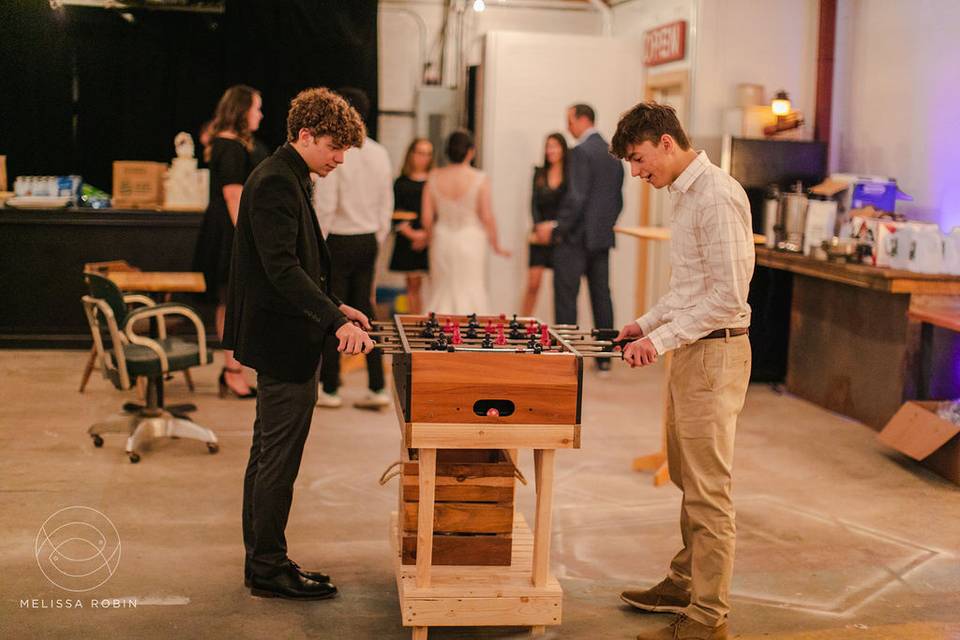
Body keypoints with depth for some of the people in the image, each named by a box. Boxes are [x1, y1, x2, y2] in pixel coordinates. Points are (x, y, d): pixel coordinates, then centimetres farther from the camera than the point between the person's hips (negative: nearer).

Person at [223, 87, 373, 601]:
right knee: (278, 458, -2)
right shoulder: (276, 183, -18)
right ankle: (269, 568, 9)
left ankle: (262, 562, 26)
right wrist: (337, 322, -33)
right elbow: (282, 268, -28)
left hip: (281, 341, 11)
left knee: (269, 454, 16)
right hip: (284, 343, -11)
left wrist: (335, 307, 14)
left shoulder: (285, 179, 15)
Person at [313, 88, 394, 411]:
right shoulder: (380, 153, 7)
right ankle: (377, 388, 10)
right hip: (368, 240, 6)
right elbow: (386, 205, 11)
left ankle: (329, 389, 12)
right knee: (364, 312, 12)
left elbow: (325, 205, -18)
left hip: (338, 241, -6)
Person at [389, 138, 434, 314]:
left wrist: (426, 234, -10)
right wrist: (412, 233, -10)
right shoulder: (401, 183, 7)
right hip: (408, 240, 1)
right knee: (413, 284, 4)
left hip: (432, 239, -1)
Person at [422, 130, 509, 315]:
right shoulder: (480, 179, -10)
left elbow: (427, 218, 0)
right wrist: (496, 246, 4)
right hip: (471, 239, -3)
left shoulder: (434, 177, -1)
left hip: (442, 239, 3)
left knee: (441, 294, 12)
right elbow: (487, 218, -9)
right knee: (470, 292, 5)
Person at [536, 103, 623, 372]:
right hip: (602, 239, 8)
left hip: (576, 238, -8)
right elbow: (618, 200, 15)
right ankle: (605, 355, 14)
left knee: (565, 296, -1)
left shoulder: (581, 152, -13)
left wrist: (557, 228, -14)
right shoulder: (613, 153, 12)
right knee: (601, 295, 11)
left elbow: (576, 197, -20)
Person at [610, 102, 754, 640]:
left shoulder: (717, 196, -17)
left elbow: (728, 295, -22)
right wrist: (647, 324, 15)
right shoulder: (687, 193, 14)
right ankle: (685, 583, 32)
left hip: (715, 352, -10)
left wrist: (662, 339, -19)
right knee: (689, 480, 19)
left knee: (709, 493, -3)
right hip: (690, 352, 10)